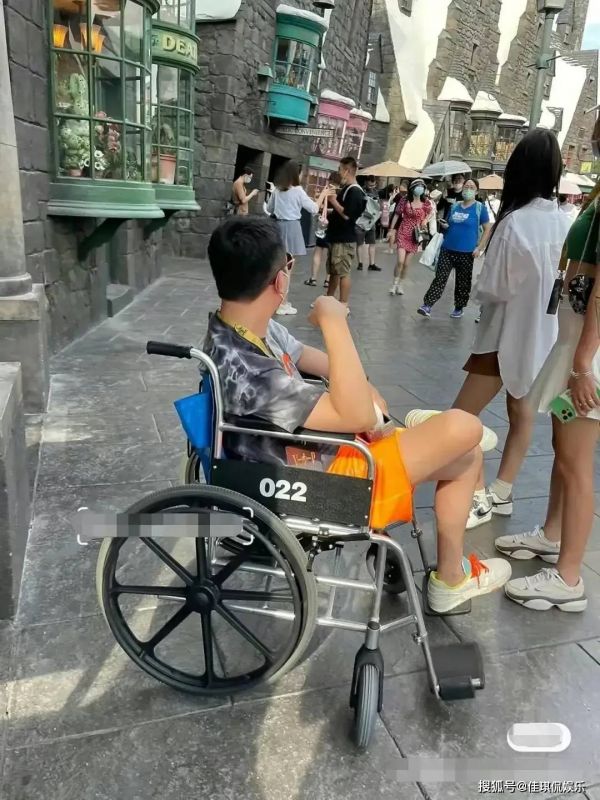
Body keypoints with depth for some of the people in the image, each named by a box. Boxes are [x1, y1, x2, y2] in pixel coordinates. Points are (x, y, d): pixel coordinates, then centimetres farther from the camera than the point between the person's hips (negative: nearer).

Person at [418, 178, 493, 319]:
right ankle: (427, 305, -4)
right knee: (439, 278, -3)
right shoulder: (455, 206, 9)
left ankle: (459, 308, 22)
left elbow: (488, 229, -2)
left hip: (466, 252, -3)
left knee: (463, 282, 8)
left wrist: (479, 247, -9)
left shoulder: (480, 208, -3)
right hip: (447, 249, 3)